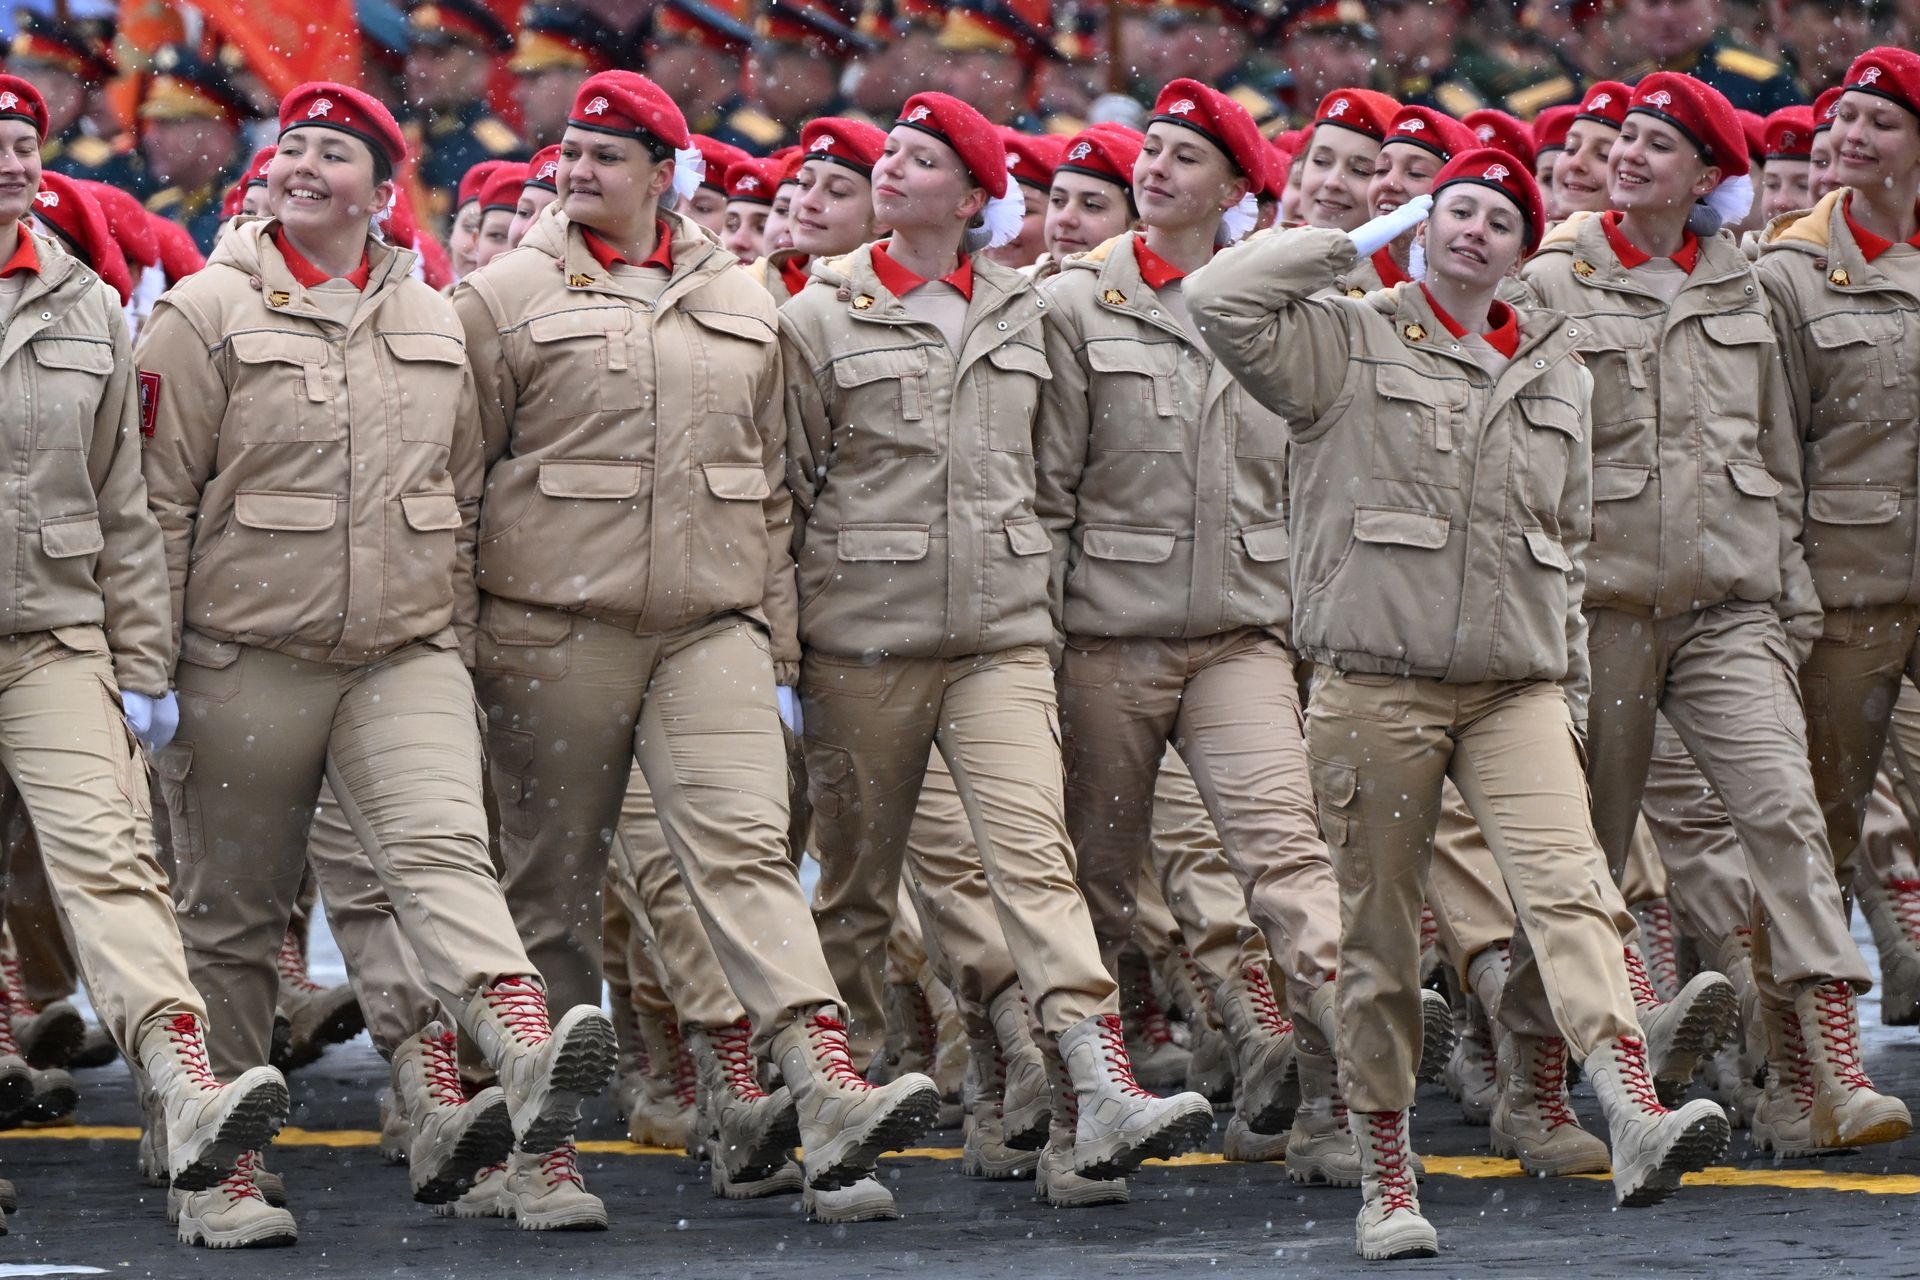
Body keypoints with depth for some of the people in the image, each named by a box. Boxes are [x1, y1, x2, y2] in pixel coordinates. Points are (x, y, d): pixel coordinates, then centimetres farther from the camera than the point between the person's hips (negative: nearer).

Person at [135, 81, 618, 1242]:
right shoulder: (207, 316, 0)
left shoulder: (435, 325, 13)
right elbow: (160, 503, -1)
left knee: (444, 847, -20)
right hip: (249, 657, -2)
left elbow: (464, 505, 18)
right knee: (233, 911, 5)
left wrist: (461, 660, 16)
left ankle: (531, 1062, -41)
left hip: (406, 655, 2)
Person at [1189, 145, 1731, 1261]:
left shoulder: (1556, 373, 18)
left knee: (1569, 886, -18)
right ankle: (1387, 1180, 12)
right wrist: (1361, 241, -2)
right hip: (1376, 685, -2)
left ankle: (1638, 1122, -34)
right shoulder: (1350, 346, 4)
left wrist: (1573, 689, 19)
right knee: (1381, 935, 2)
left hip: (1517, 687, 2)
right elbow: (1222, 297, -12)